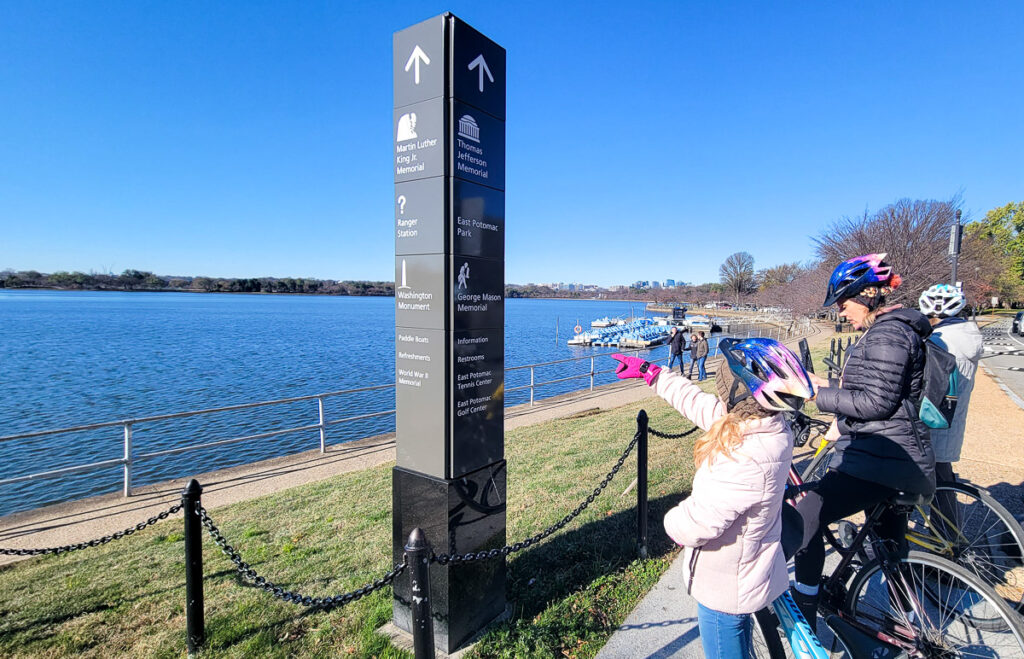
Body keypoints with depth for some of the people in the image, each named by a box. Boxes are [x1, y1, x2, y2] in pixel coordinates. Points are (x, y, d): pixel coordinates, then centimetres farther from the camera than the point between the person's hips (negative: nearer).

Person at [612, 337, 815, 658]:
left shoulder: (746, 460, -40)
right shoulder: (768, 425, -12)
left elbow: (694, 526, -34)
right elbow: (700, 402, 0)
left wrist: (673, 521, -11)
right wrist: (650, 372, 8)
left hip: (725, 589, -8)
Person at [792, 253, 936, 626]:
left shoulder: (887, 334, -18)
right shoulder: (890, 328, 15)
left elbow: (877, 402, -23)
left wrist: (817, 394, -23)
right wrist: (827, 384, 14)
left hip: (880, 459, -11)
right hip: (887, 455, 11)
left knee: (806, 518, -16)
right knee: (890, 541, 24)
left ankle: (804, 620, -5)